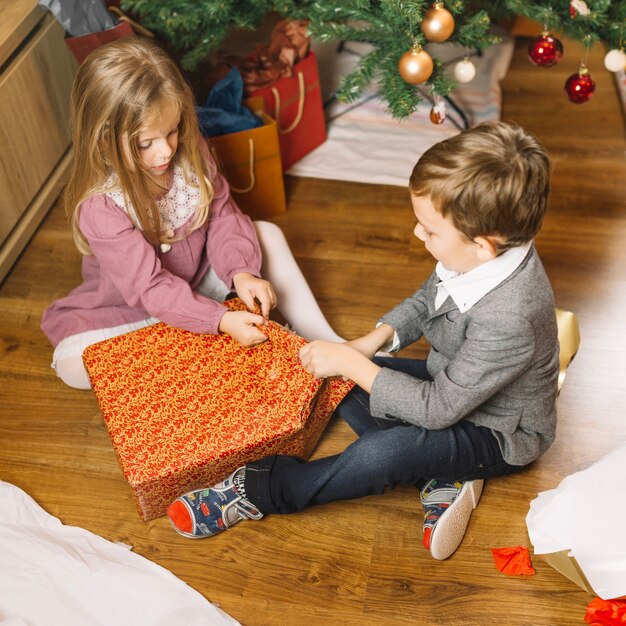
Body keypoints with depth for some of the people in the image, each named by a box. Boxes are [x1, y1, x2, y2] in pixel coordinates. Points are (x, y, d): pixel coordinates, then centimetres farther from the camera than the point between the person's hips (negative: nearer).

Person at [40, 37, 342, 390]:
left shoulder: (189, 152, -15)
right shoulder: (99, 207, -31)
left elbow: (223, 215, -8)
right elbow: (149, 287, -31)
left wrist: (241, 272, -28)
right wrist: (221, 321, -41)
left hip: (200, 282, 5)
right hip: (136, 310, -4)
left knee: (267, 234, -11)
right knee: (70, 363, -30)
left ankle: (325, 342, -9)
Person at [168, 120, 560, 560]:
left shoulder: (508, 320, -39)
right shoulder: (484, 253, -16)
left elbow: (436, 409, -30)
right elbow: (426, 301, 6)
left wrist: (352, 363, -23)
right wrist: (370, 343, -8)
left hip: (497, 434, -8)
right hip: (452, 382, 9)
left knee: (384, 454, -33)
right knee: (335, 381, -1)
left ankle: (260, 491, -12)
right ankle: (442, 475, -6)